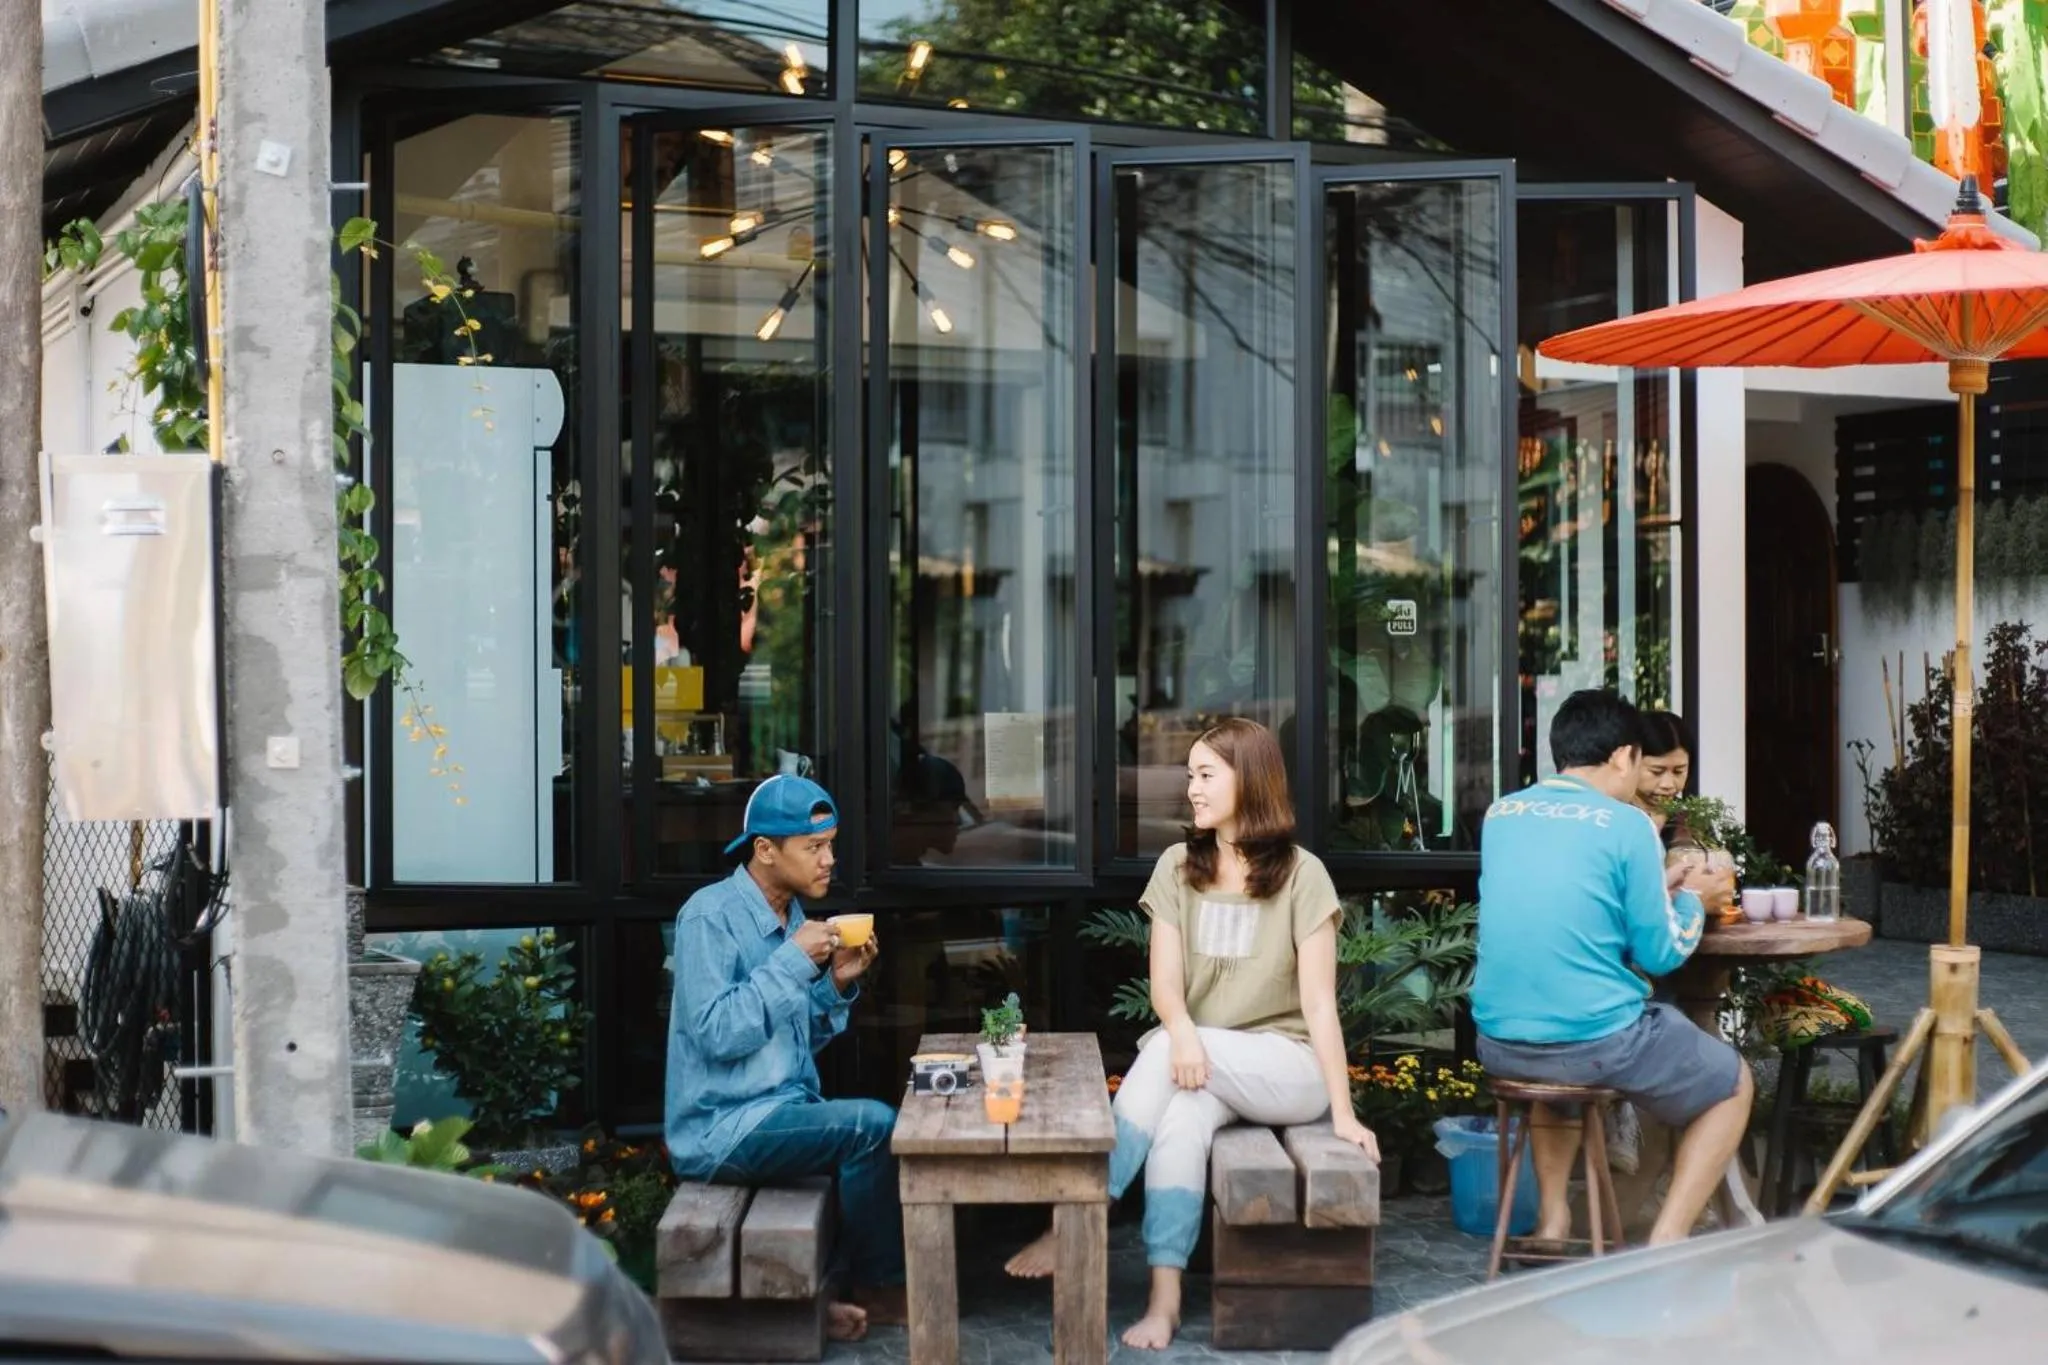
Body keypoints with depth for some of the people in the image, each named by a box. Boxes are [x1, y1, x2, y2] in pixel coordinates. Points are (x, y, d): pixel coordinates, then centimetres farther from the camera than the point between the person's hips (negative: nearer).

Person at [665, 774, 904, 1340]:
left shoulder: (793, 916, 11)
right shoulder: (711, 916, -14)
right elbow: (717, 1035, -23)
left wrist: (837, 983, -3)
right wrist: (794, 960, -21)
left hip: (781, 1111, 8)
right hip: (723, 1128, -8)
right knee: (872, 1125, -22)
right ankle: (874, 1289, -5)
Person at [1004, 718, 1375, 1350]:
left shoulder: (1301, 875, -6)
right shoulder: (1178, 867, 4)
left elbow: (1318, 1001, -10)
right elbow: (1165, 981, -4)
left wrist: (1342, 1113, -15)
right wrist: (1181, 1031, -28)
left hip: (1286, 1067, -3)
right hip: (1206, 1064, 3)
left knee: (1163, 1057, -30)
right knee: (1180, 1121, -32)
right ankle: (1164, 1299, -32)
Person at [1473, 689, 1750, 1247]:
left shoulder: (1500, 815, 8)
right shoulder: (1626, 824, -8)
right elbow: (1660, 955, -5)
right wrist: (1692, 898, 15)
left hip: (1499, 1044, 6)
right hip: (1596, 1041, -5)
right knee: (1734, 1086, 20)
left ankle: (1552, 1223, 28)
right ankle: (1666, 1243, 6)